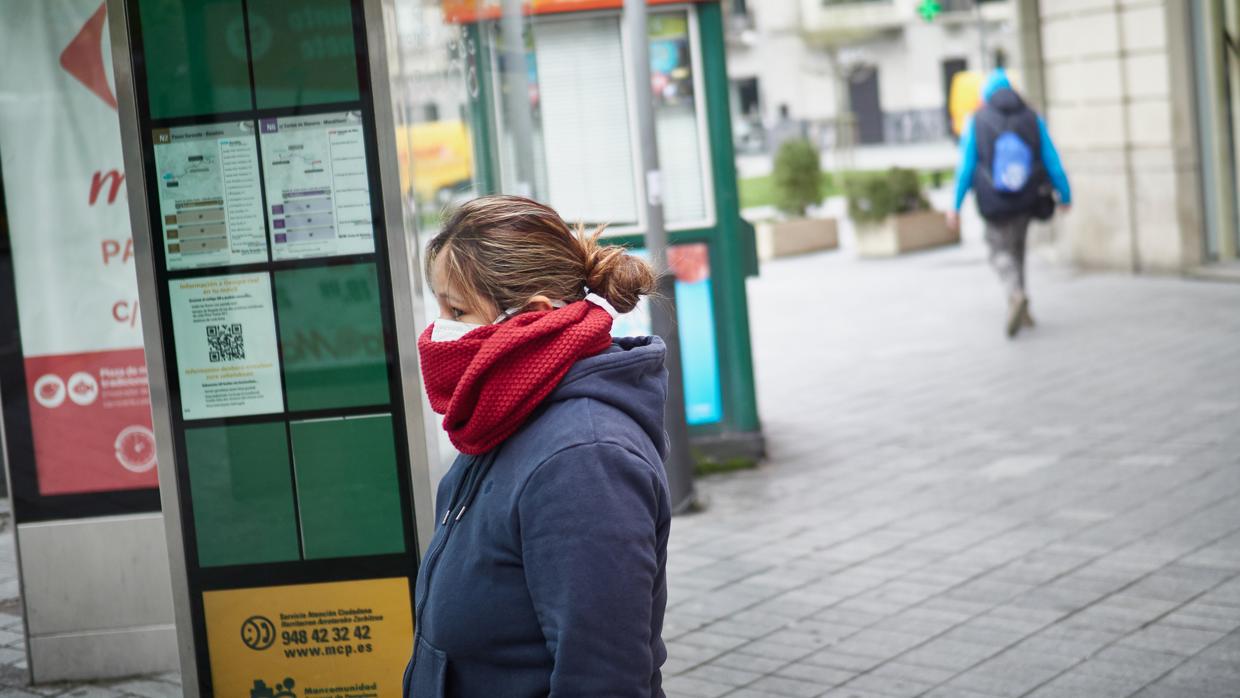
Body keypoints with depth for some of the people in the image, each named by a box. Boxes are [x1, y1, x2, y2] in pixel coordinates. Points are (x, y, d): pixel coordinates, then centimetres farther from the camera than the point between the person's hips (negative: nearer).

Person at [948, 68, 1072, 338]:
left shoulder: (977, 122, -4)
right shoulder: (1032, 119, 0)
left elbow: (965, 167, -6)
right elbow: (1052, 161, 0)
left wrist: (956, 205, -2)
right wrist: (1065, 195, 9)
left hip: (995, 204, -3)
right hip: (1027, 201, 3)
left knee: (1001, 251, 8)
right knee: (1017, 248, 21)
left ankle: (1016, 294, -21)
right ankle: (1020, 309, 23)